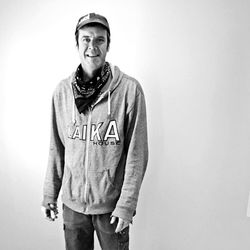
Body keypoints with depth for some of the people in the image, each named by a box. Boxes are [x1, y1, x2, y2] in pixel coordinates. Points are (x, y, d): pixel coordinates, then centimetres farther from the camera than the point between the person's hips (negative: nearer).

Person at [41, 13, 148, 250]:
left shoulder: (129, 89, -13)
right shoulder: (62, 90, -2)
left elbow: (136, 154, -11)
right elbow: (56, 149, 4)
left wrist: (126, 204, -11)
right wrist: (49, 194, 7)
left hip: (112, 204, -2)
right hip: (72, 203, 3)